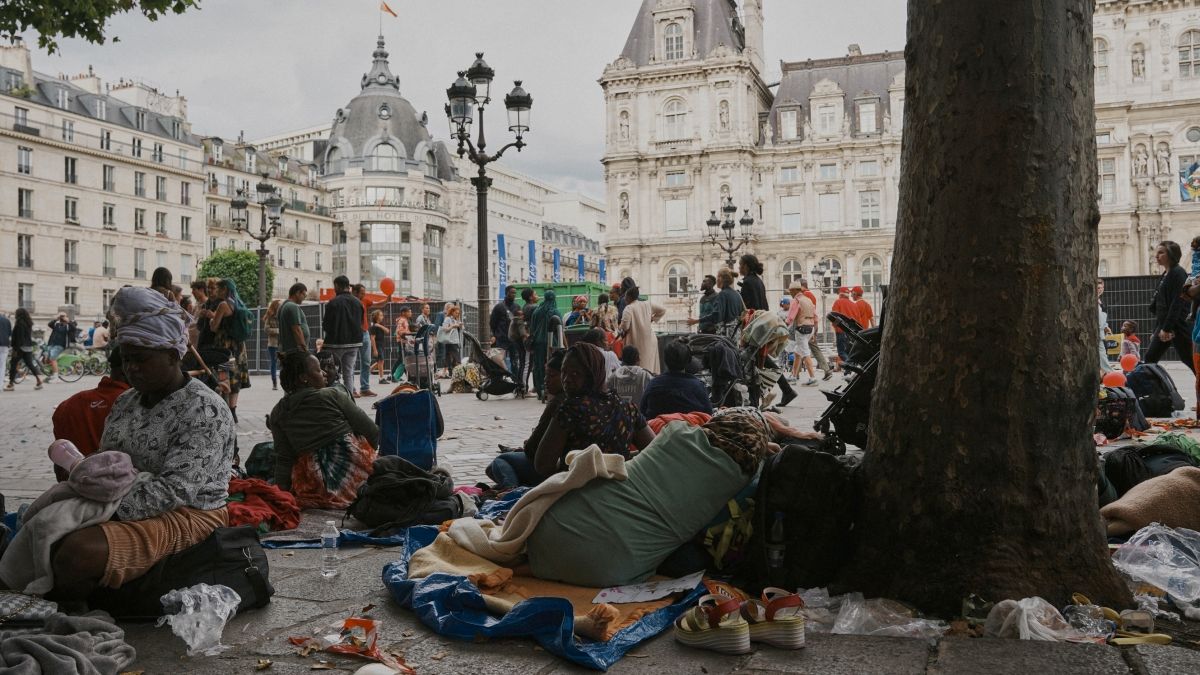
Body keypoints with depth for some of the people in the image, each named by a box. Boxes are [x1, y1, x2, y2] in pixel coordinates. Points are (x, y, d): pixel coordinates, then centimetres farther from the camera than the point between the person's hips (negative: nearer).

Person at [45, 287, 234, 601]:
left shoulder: (205, 411, -13)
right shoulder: (125, 403, 14)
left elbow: (175, 490, -20)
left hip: (185, 517, -8)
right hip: (118, 509, 8)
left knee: (78, 551, -29)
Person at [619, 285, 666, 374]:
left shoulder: (629, 308, -11)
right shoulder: (647, 304, 7)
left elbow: (625, 325, -20)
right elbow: (662, 310, 15)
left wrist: (622, 332, 1)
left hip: (636, 341, -6)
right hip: (650, 340, 6)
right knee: (649, 364, 10)